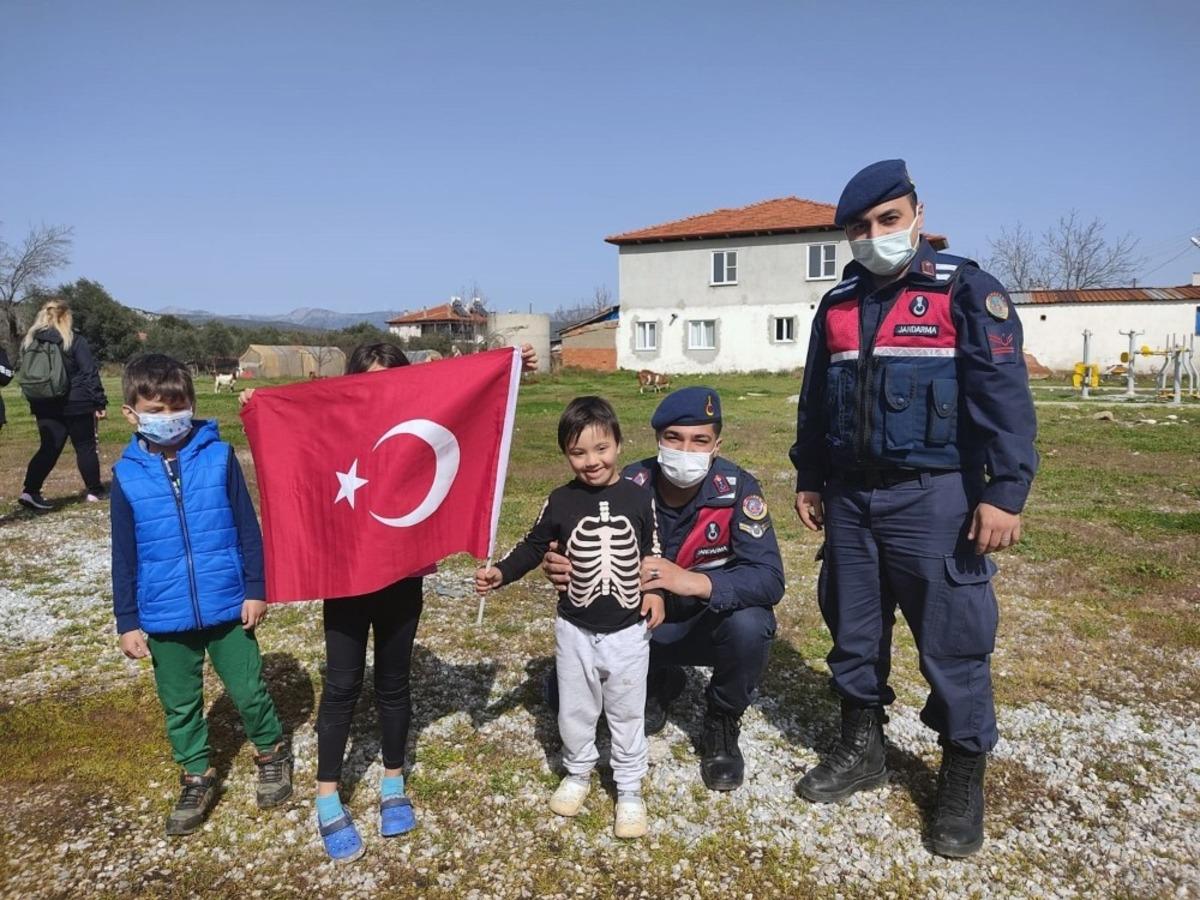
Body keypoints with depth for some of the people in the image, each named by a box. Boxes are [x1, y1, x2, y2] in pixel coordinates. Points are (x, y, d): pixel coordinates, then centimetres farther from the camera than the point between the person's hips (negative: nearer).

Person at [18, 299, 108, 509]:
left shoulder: (30, 341, 6)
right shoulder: (75, 340, -10)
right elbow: (90, 373, -11)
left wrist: (35, 400, 17)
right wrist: (100, 402, -8)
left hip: (45, 406, 4)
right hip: (76, 404, -4)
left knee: (49, 449, 9)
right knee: (85, 447, 8)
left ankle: (29, 491, -4)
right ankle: (95, 491, 17)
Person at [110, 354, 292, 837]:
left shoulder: (219, 456, -10)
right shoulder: (127, 474, -5)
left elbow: (247, 528, -4)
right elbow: (124, 557, 1)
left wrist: (255, 590, -3)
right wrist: (127, 622, 3)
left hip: (227, 607, -2)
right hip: (164, 617, 2)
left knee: (248, 691, 12)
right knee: (180, 706, 16)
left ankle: (272, 752, 36)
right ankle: (197, 778, 36)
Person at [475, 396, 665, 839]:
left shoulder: (639, 498, -7)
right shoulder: (561, 502, -7)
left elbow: (651, 552, 4)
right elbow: (534, 546, 1)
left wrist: (655, 592, -5)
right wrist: (500, 573, -12)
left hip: (628, 630, -1)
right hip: (575, 630, 1)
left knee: (627, 712, 12)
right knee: (574, 709, 17)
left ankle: (629, 789, 30)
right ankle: (577, 773, 41)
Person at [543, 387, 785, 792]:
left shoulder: (736, 489, -23)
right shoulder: (629, 486, -19)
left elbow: (770, 580, -31)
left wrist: (696, 582, -49)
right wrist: (565, 570, -40)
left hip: (712, 624, -2)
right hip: (643, 624, 2)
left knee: (749, 625, -35)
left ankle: (722, 722, -2)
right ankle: (659, 685, 19)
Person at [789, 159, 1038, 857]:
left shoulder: (966, 290, -4)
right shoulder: (838, 306, 12)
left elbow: (1004, 397, -11)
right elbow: (815, 402, 19)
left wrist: (1005, 492, -17)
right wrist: (810, 479, 18)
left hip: (934, 498, -5)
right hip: (849, 498, 6)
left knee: (953, 642, 1)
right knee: (853, 630, 13)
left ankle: (964, 779, 19)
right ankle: (862, 747, 31)